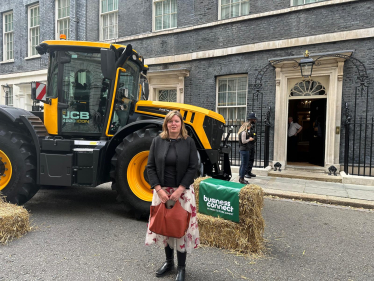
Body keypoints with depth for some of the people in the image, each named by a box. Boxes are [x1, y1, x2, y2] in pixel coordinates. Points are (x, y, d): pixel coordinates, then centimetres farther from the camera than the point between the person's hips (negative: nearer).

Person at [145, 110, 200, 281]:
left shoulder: (189, 142, -3)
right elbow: (151, 167, -1)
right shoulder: (158, 141, 0)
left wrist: (179, 190, -14)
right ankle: (169, 261, 33)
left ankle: (181, 266, 21)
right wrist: (159, 190, -11)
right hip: (162, 190, 2)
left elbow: (193, 168, -6)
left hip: (182, 191, -2)